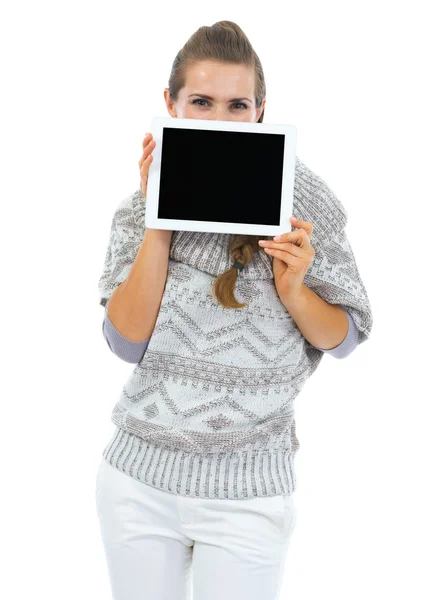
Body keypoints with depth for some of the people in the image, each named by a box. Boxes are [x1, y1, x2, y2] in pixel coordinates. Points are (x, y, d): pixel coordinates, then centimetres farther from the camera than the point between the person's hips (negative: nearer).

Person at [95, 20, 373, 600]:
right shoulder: (140, 206, 1)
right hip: (138, 476, 3)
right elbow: (127, 342, -9)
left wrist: (292, 290, -20)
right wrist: (159, 224, -16)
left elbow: (345, 336, -1)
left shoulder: (300, 196, -7)